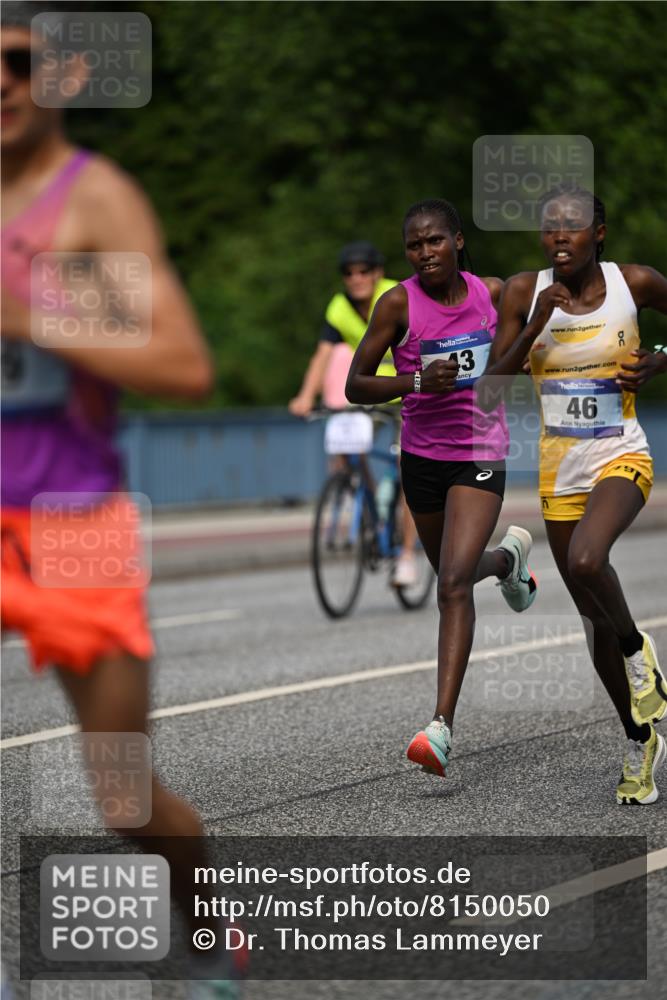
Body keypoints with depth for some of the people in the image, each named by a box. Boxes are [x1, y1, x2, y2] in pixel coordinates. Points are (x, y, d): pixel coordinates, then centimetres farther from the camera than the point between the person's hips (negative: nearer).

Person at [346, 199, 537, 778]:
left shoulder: (491, 293, -4)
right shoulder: (399, 304, -10)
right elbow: (355, 386, -13)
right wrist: (416, 381, -27)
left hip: (480, 453, -2)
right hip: (422, 454, 2)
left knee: (454, 583, -18)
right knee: (454, 575, 22)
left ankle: (443, 726, -22)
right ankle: (508, 557, 60)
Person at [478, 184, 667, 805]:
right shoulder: (524, 293, -5)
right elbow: (489, 392, -8)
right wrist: (534, 328, -19)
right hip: (559, 469, 3)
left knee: (585, 560, -33)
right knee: (596, 620, 10)